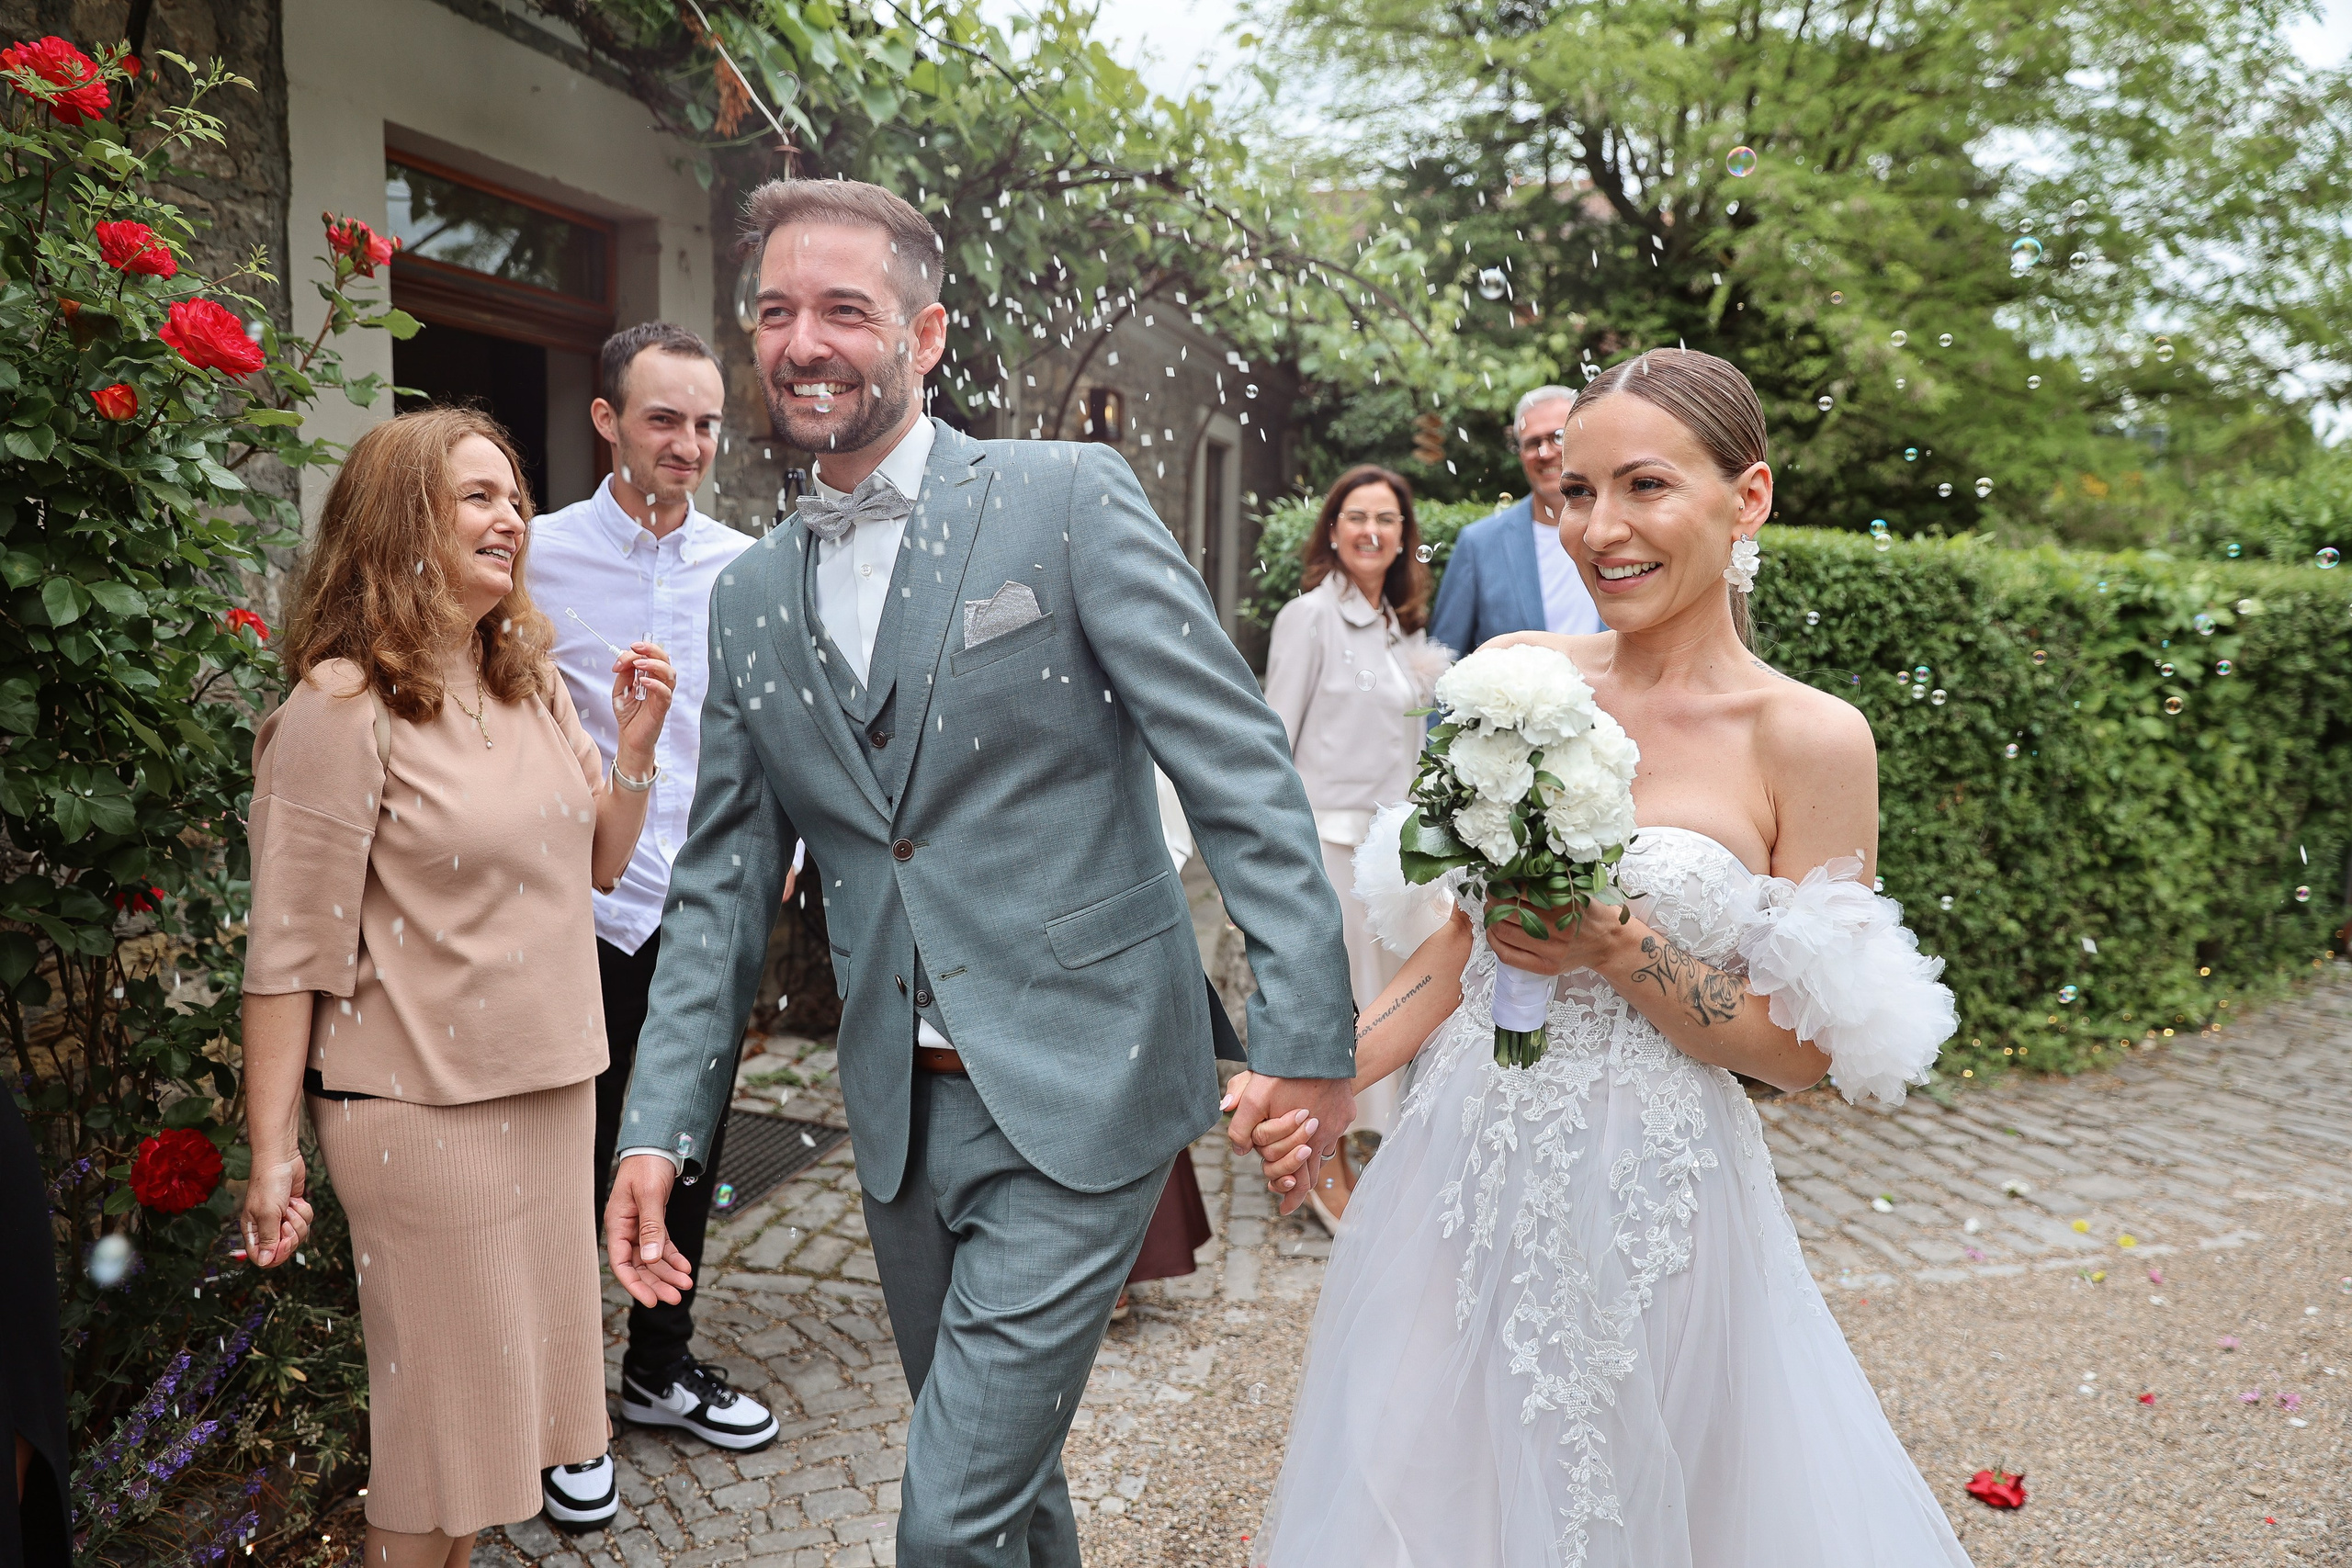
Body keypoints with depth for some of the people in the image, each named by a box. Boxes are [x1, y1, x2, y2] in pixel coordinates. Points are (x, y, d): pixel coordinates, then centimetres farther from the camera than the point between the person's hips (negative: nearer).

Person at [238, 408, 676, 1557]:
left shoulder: (534, 684, 8)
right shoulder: (343, 708, -14)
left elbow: (599, 862, 13)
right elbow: (290, 947, -13)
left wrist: (635, 740, -3)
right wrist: (272, 1153, -12)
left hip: (552, 1080, 7)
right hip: (424, 1105, -7)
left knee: (526, 1345, 19)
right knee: (445, 1389, 8)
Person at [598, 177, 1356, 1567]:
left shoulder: (1070, 498, -7)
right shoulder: (750, 601, 9)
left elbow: (1240, 766, -12)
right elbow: (724, 884, 11)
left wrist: (1307, 1035, -18)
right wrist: (660, 1130, 5)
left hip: (1079, 1094, -5)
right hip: (902, 1112, 6)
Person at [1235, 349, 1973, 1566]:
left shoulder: (1811, 742, -12)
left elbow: (1802, 1049, -7)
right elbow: (1464, 939, 6)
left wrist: (1623, 955, -21)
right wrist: (1327, 1079, -6)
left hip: (1654, 1202, -3)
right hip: (1468, 1176, 3)